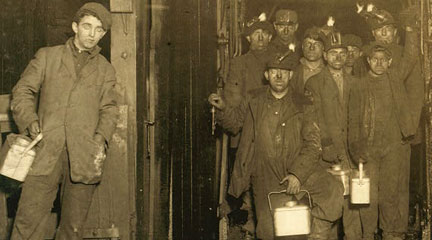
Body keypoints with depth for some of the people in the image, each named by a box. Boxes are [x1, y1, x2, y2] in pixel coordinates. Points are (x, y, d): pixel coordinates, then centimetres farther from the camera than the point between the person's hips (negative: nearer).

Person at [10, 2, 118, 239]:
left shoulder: (105, 70, 18)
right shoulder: (47, 56, 14)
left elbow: (109, 109, 11)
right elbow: (22, 91, 10)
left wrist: (101, 137, -7)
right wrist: (29, 120, -7)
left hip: (84, 156, 2)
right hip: (46, 151, -1)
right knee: (28, 220, -7)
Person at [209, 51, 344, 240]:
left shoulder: (302, 108, 0)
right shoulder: (254, 100, 6)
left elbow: (312, 145, -6)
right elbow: (235, 121, 22)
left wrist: (297, 174, -20)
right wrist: (223, 108, 0)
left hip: (297, 170, 0)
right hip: (265, 176, 0)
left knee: (332, 190, -22)